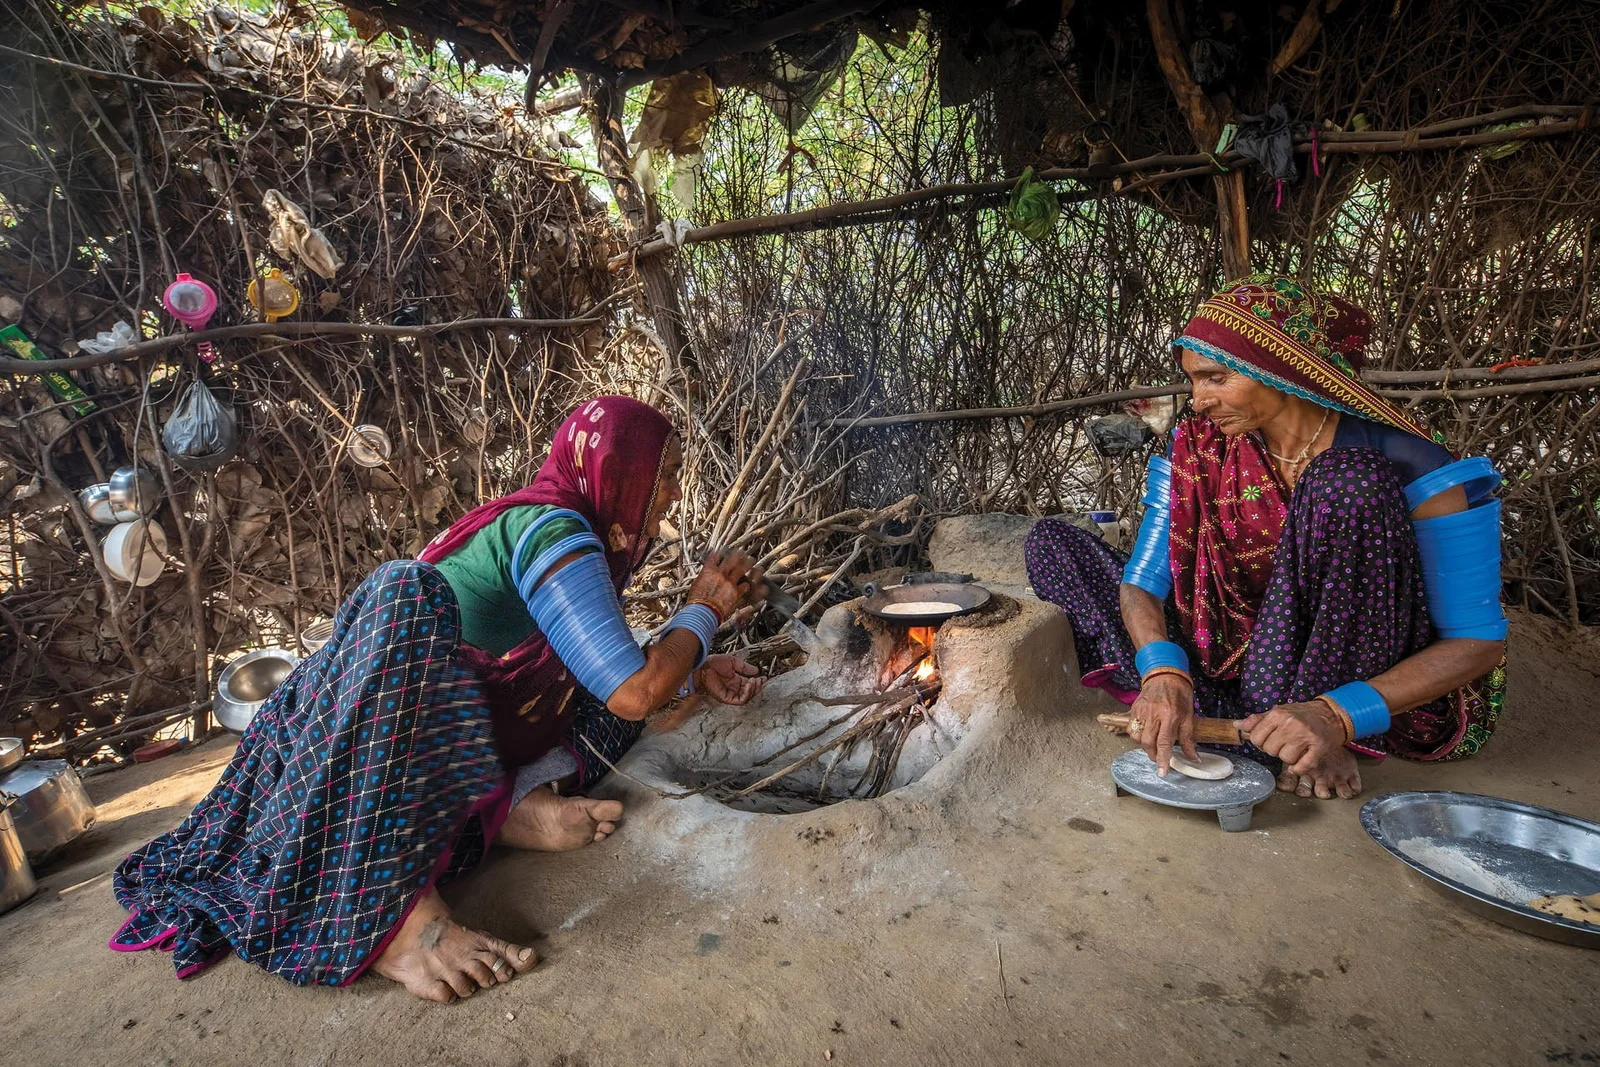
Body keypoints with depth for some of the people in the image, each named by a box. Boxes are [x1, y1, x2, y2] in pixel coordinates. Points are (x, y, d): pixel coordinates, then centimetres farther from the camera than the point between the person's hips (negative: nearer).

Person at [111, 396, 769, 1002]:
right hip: (352, 725, -9)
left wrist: (696, 673, 2)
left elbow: (614, 674, 16)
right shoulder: (551, 530, -20)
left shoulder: (590, 541, 8)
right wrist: (705, 609, -11)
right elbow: (633, 694, -26)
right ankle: (382, 914, -38)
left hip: (447, 731, 9)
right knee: (409, 592, -40)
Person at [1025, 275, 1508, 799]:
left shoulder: (1406, 465, -16)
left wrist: (1337, 716, -31)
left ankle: (1319, 737, -20)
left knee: (1347, 482, -29)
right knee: (1051, 541, -6)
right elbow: (1143, 583, -8)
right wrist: (1164, 674, -30)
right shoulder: (1199, 448, -5)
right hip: (1230, 667, 4)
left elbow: (1477, 641, -16)